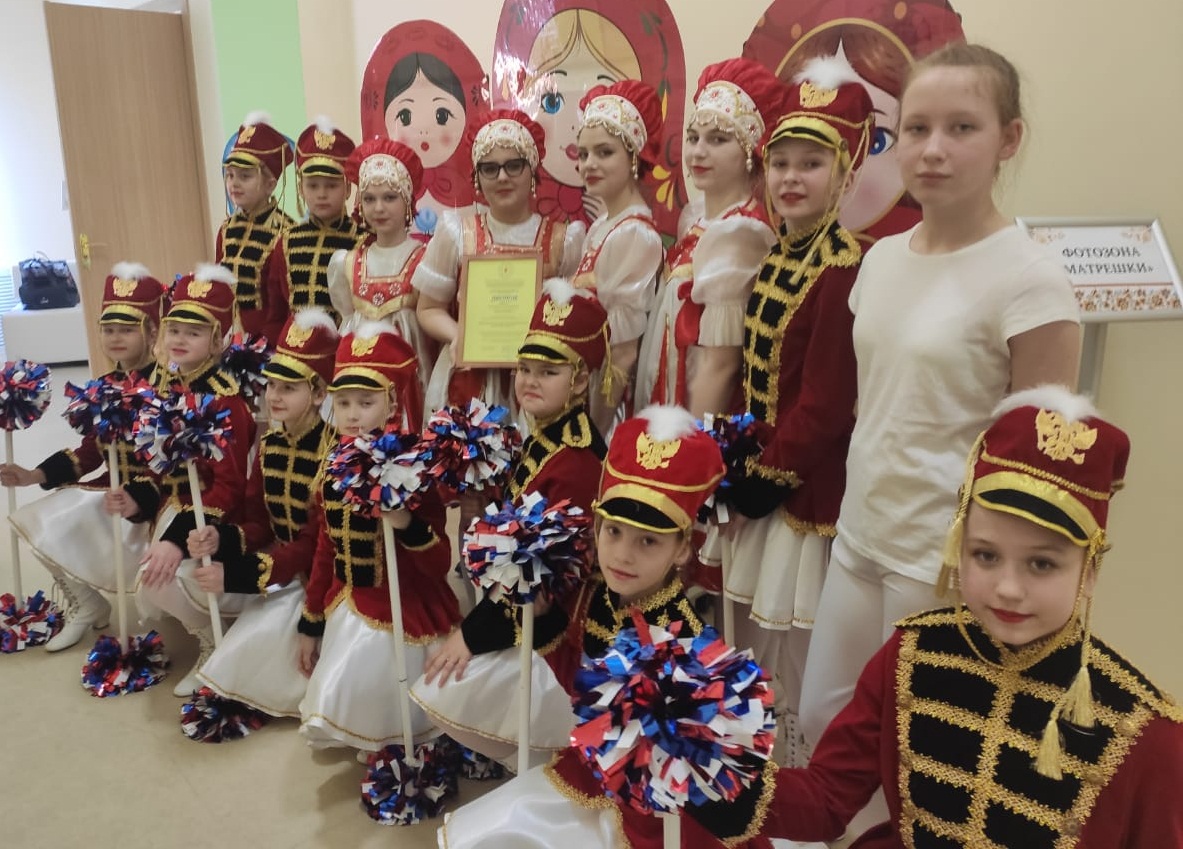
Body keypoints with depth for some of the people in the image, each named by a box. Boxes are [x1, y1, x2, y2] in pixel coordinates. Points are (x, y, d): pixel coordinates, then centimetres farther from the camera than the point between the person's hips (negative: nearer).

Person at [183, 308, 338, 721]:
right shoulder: (268, 446, 2)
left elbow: (317, 545, -23)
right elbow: (259, 526, 4)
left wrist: (237, 575, -28)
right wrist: (221, 539, -19)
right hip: (278, 563, 8)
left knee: (263, 632, -23)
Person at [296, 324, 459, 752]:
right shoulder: (333, 474, 0)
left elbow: (441, 564, -21)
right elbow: (326, 551, 12)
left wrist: (407, 524, -40)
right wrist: (310, 624, 16)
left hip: (402, 619, -7)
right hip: (347, 612, 7)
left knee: (366, 711, -2)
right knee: (335, 710, 18)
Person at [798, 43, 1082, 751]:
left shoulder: (1030, 282, -16)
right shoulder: (882, 257, 4)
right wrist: (857, 514, 15)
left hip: (951, 561, -6)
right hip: (860, 538, 7)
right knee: (821, 722, 18)